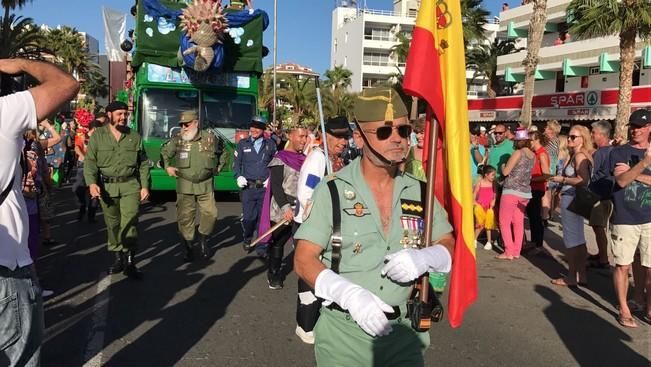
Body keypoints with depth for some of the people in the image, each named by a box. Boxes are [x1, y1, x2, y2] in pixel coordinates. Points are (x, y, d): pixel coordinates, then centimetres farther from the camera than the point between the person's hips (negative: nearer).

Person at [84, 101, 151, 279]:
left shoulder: (134, 136, 8)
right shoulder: (98, 135, 4)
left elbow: (144, 164, 9)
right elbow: (90, 161, -1)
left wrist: (145, 186, 2)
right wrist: (92, 183, -15)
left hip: (130, 185, 0)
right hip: (107, 186, 1)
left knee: (129, 223, -9)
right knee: (112, 224, 10)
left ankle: (129, 261, -2)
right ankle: (117, 257, 24)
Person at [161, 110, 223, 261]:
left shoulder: (210, 138, -4)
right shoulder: (177, 140, -4)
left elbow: (221, 151, 15)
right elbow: (163, 153, 10)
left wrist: (217, 167, 12)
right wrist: (167, 167, -4)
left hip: (205, 184, 0)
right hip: (184, 185, 0)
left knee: (210, 213, -3)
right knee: (185, 217, 1)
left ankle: (203, 239, 23)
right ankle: (188, 248, 14)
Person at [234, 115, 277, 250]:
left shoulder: (271, 144, 8)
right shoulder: (243, 144, 9)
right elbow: (237, 163, 12)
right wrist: (239, 176, -3)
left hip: (265, 187, 0)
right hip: (248, 187, 0)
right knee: (248, 217, 1)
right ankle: (247, 239, 25)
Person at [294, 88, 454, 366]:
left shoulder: (419, 191, 2)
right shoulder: (333, 191, -10)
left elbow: (450, 245, 9)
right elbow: (304, 260, -11)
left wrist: (424, 258, -14)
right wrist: (349, 294, -27)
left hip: (403, 333, 3)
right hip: (343, 333, -3)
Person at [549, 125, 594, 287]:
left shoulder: (580, 156, -15)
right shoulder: (575, 155, 13)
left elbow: (583, 180, -25)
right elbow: (576, 177, 13)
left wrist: (562, 179, -15)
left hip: (572, 199, -10)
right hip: (571, 198, 10)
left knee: (571, 239, -1)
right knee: (578, 239, 14)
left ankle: (572, 277, 8)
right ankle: (581, 275, 23)